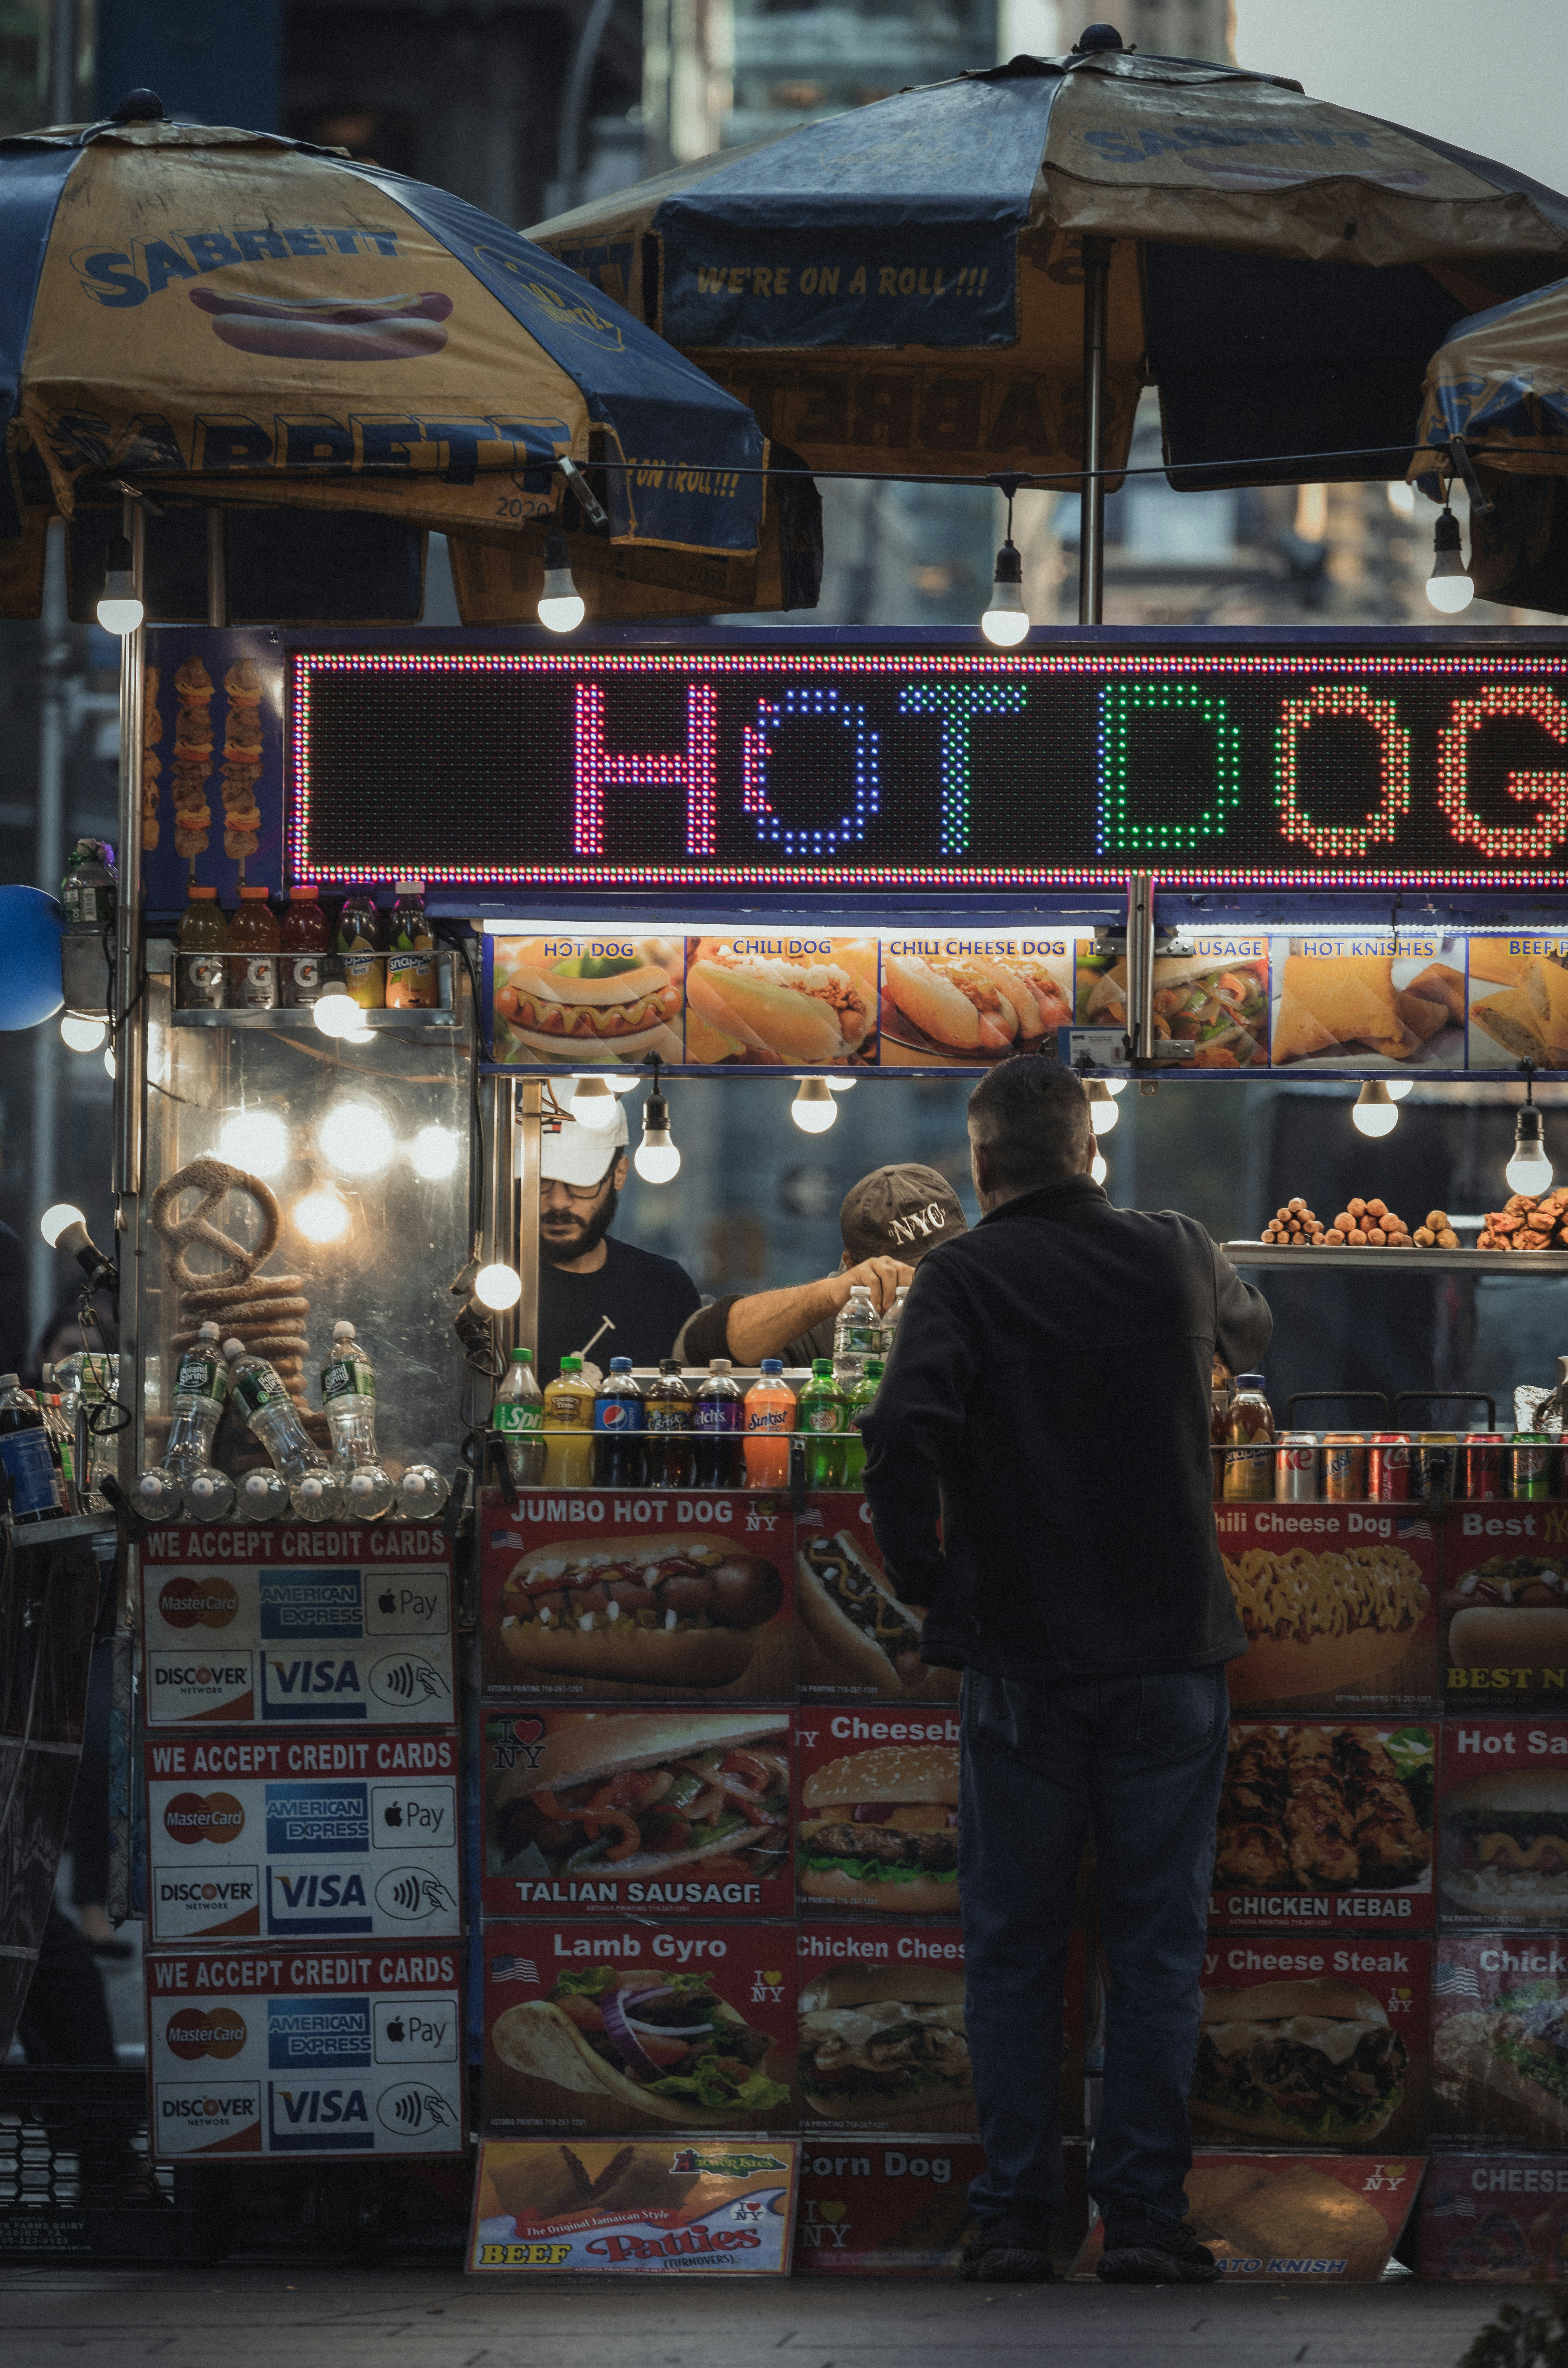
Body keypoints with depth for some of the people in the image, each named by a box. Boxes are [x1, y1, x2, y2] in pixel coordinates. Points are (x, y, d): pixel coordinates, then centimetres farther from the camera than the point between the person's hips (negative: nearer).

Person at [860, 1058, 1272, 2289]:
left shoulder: (961, 1277, -7)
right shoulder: (1176, 1254, 2)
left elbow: (906, 1428, -24)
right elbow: (1252, 1335, 25)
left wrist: (926, 1583, -9)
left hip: (1021, 1661, -1)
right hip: (1173, 1654, 1)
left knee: (1013, 1945, 9)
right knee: (1159, 1937, 7)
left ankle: (1015, 2217, 8)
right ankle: (1145, 2214, 5)